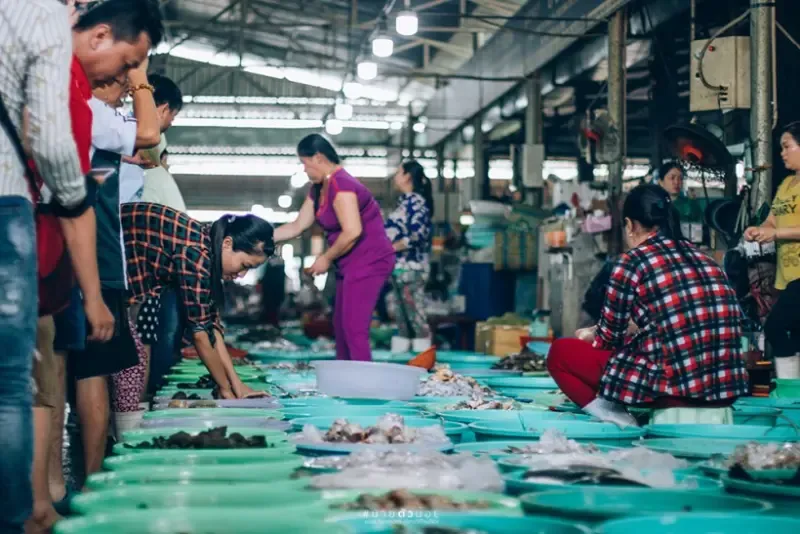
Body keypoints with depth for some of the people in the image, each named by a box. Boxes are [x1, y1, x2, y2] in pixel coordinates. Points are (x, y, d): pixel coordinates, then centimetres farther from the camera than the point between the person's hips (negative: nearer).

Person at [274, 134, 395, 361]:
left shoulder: (340, 185, -20)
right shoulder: (319, 189, 12)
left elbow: (352, 232, -28)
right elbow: (297, 226, 18)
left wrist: (327, 258, -14)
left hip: (369, 261, -11)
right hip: (351, 265, 11)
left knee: (354, 329, -14)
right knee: (341, 326, 16)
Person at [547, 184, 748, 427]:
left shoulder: (632, 262, -3)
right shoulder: (705, 259, 15)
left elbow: (608, 338, 6)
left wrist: (590, 336, 31)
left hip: (671, 385, -7)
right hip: (725, 389, 7)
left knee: (560, 352, 11)